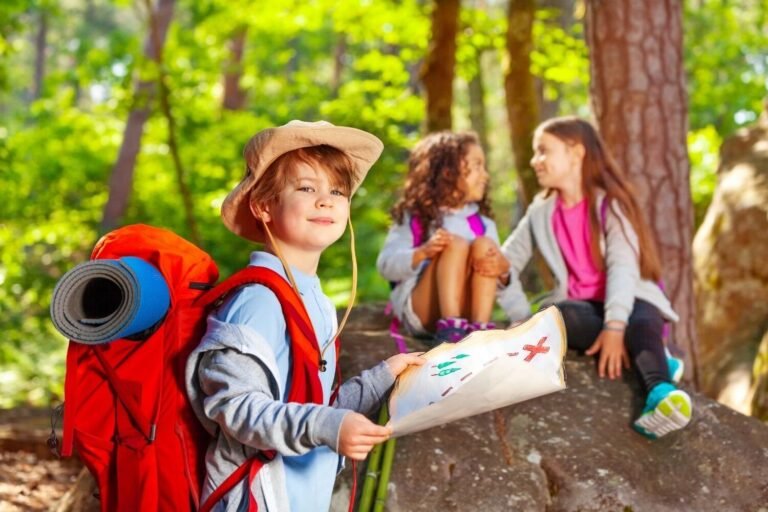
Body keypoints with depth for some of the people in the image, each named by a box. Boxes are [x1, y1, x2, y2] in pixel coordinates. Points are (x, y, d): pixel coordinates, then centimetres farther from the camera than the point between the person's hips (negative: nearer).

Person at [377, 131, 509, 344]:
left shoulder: (483, 223, 15)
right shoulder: (414, 217, 4)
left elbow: (497, 262, 5)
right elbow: (386, 265, -6)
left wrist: (502, 266, -20)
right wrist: (423, 252, -24)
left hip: (467, 309, 3)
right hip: (419, 310, -3)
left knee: (484, 244, -17)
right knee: (456, 244, -23)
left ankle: (480, 328, -32)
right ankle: (450, 327, -38)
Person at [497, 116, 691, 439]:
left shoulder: (610, 204, -4)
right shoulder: (540, 212, 10)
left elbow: (623, 267, -19)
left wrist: (614, 327, -35)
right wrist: (524, 318, -10)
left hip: (627, 303, -3)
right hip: (580, 307, 3)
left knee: (643, 324, -38)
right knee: (557, 316, -33)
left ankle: (660, 396, -65)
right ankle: (647, 355, -29)